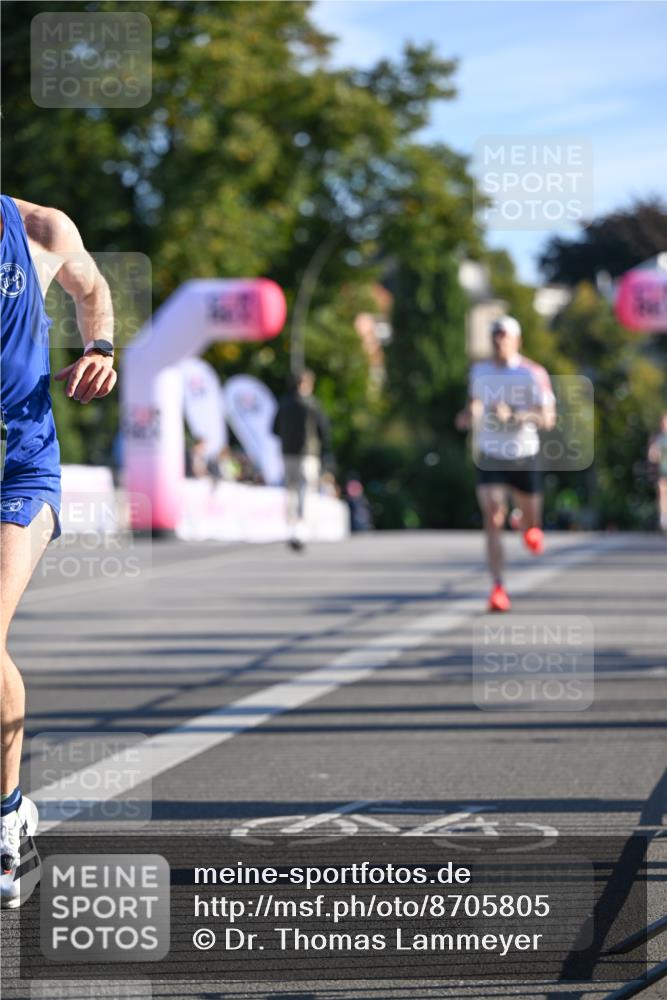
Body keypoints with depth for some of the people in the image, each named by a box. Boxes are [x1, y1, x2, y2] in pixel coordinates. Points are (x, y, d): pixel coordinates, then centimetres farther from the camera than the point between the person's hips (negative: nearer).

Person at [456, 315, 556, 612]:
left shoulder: (534, 374, -8)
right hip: (489, 455, 1)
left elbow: (547, 419, -13)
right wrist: (469, 416, 0)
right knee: (492, 522, -15)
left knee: (531, 525, 12)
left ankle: (523, 522, 51)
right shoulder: (479, 371, 3)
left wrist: (513, 415, -27)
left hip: (524, 456, -1)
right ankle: (498, 589, -14)